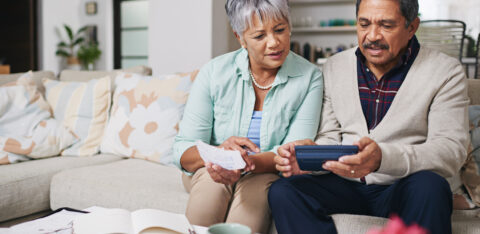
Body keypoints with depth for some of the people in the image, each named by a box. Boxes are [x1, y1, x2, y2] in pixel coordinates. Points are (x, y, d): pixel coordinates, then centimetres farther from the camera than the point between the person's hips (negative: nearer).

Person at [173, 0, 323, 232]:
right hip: (212, 169, 1)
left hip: (266, 172, 0)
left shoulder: (309, 78, -8)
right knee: (210, 189, -32)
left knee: (256, 190, -33)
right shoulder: (214, 72, -7)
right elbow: (183, 150, -10)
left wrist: (246, 164, -36)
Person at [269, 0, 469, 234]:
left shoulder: (445, 72, -2)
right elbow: (330, 137, 9)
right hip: (345, 185, 3)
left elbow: (452, 149, -13)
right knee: (281, 191, -23)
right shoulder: (334, 67, 9)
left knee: (430, 187, -36)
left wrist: (383, 158, -32)